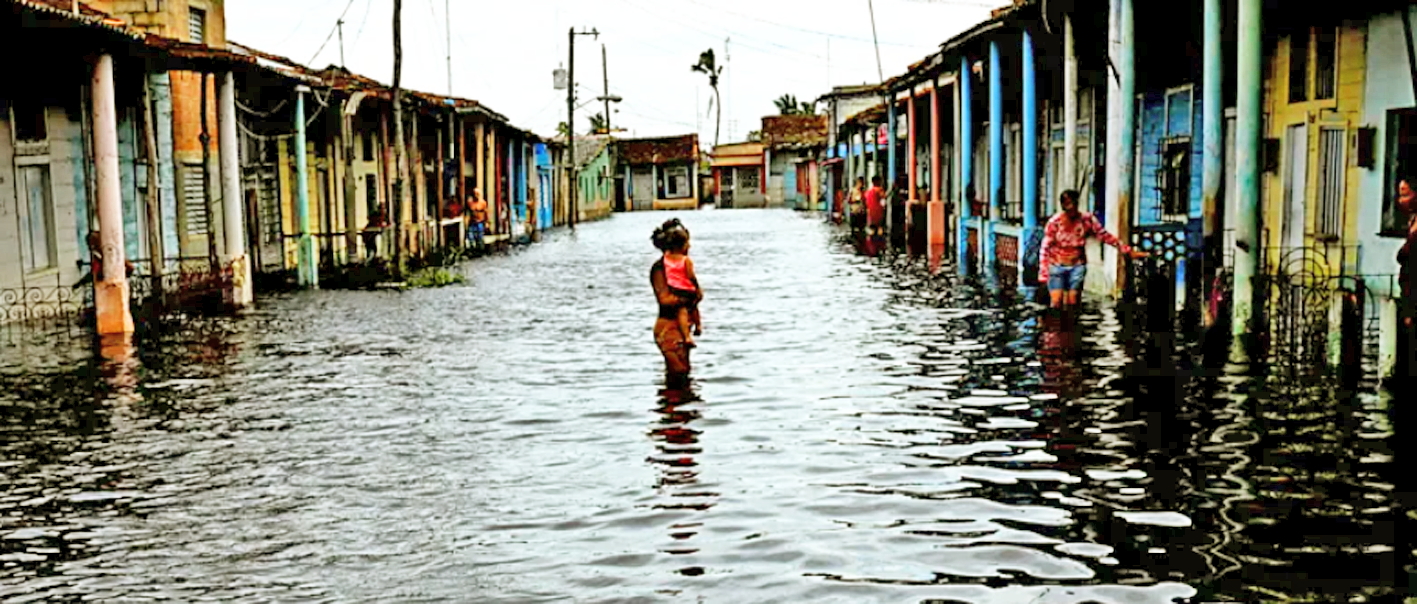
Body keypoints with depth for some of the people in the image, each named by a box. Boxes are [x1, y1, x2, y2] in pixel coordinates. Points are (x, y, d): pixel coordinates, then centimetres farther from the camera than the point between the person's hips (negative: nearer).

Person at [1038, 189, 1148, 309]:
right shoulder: (1055, 222, -14)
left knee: (1072, 303, -1)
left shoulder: (1087, 219, -7)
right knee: (1056, 302, -13)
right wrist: (1043, 274, -16)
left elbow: (1105, 236, 0)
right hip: (1056, 266, -2)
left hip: (1077, 266, 2)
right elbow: (1045, 248, -12)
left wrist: (1129, 251, -3)